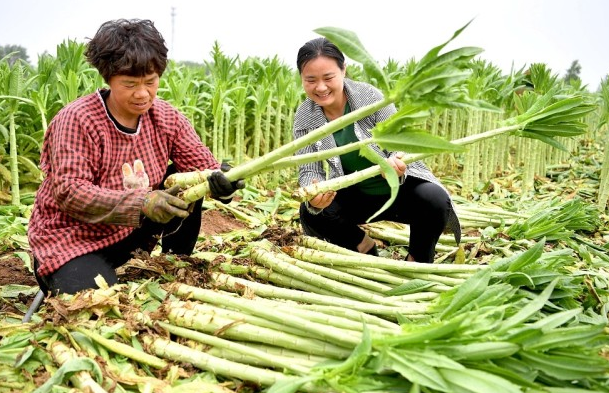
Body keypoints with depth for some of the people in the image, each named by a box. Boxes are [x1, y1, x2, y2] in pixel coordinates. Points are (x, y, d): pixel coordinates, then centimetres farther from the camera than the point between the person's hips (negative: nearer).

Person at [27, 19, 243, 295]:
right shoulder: (77, 120, -22)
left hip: (132, 232, 5)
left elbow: (203, 165, -10)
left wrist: (219, 181, -36)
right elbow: (69, 192, -28)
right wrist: (141, 203, -42)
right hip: (73, 238, -5)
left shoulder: (167, 118, -6)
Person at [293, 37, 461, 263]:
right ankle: (365, 248, 7)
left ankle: (417, 263, -1)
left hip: (400, 187, -2)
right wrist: (312, 195, -39)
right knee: (310, 213, -22)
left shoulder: (370, 96, -19)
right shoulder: (304, 118, -11)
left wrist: (396, 162, -42)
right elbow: (309, 171, -15)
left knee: (434, 199, -31)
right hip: (357, 197, 2)